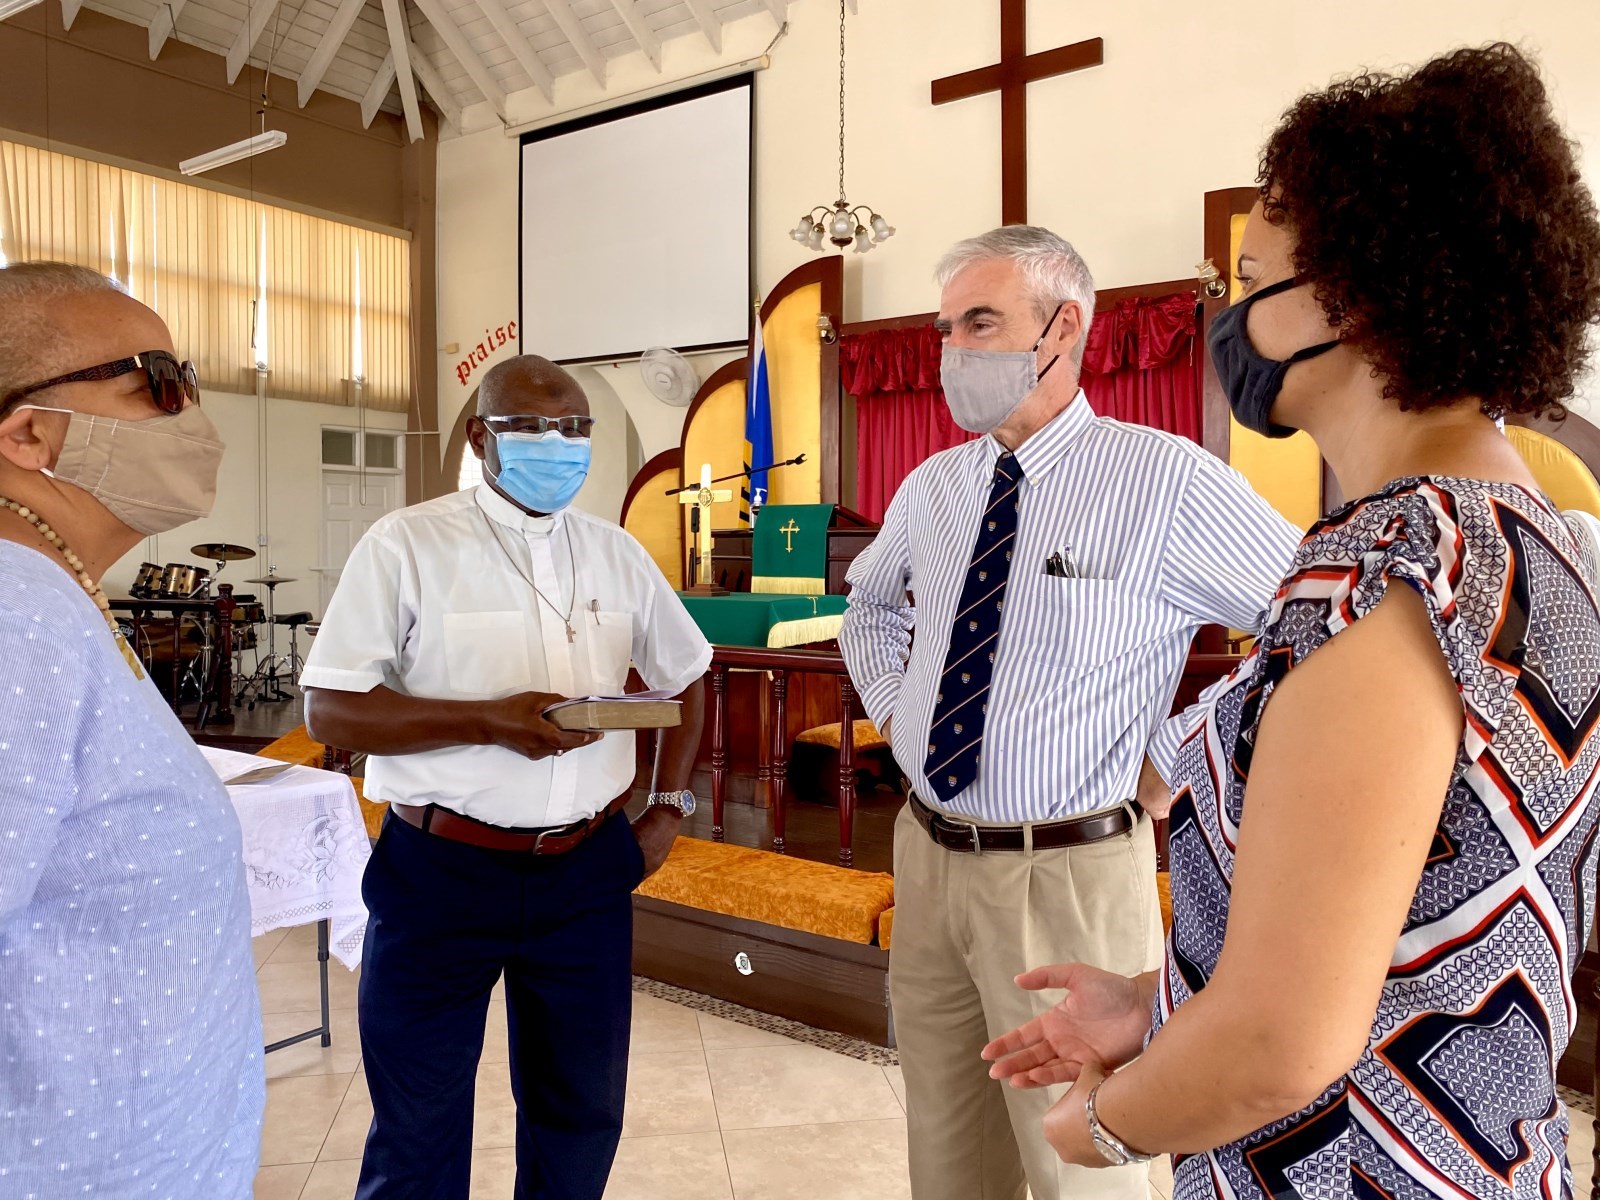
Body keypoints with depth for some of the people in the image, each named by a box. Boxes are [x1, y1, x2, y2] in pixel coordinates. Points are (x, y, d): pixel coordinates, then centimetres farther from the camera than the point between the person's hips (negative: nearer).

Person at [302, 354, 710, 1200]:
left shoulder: (617, 553, 7)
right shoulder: (406, 545, -7)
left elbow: (685, 676, 18)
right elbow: (329, 711, -11)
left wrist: (670, 807, 8)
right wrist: (491, 720, -22)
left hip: (587, 872, 4)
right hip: (441, 874, -3)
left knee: (581, 1116, 19)